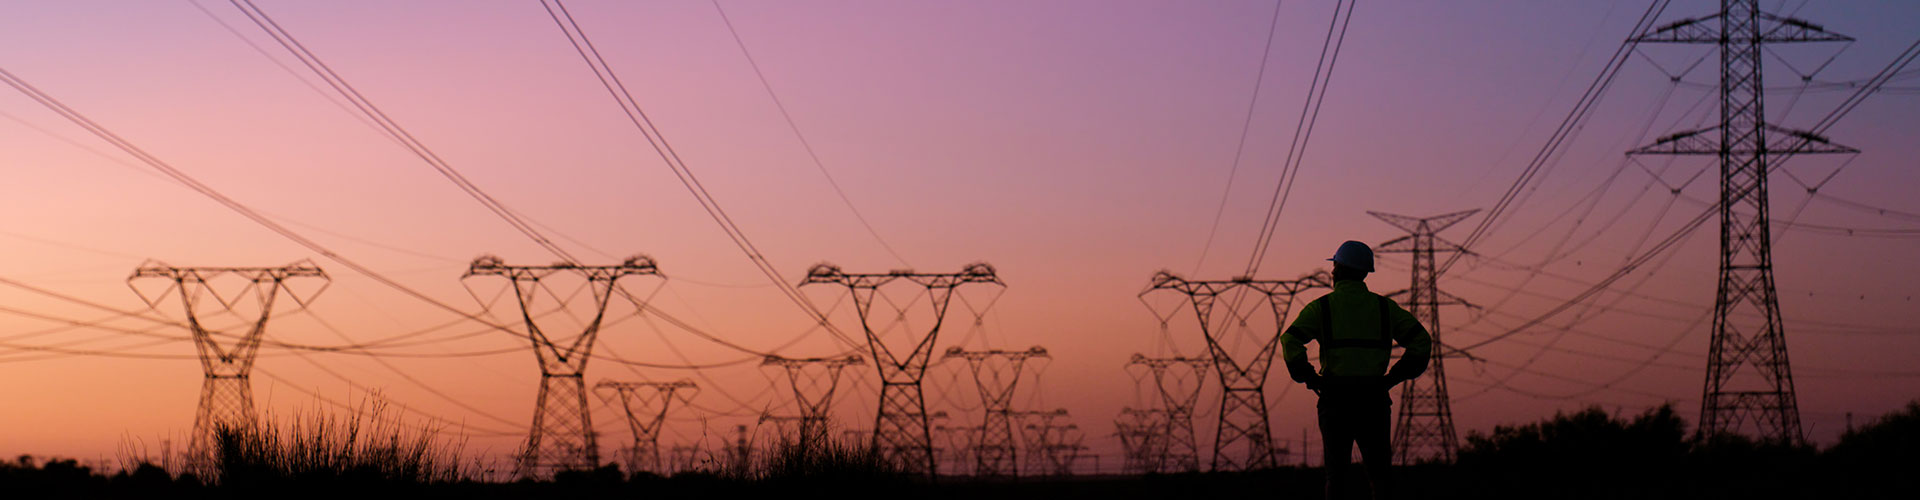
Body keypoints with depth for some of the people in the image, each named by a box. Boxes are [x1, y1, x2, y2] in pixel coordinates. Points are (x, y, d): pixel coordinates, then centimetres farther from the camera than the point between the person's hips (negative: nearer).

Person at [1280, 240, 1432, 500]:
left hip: (1335, 398, -2)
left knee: (1336, 474, 4)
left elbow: (1290, 341, -12)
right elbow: (1421, 340, 7)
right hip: (1374, 400, 2)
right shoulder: (1384, 307, 10)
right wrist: (1392, 378, 8)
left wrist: (1309, 378, -2)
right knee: (1379, 473, 6)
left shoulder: (1321, 307, 2)